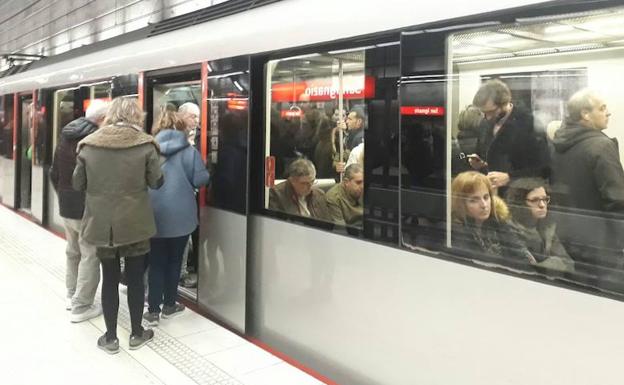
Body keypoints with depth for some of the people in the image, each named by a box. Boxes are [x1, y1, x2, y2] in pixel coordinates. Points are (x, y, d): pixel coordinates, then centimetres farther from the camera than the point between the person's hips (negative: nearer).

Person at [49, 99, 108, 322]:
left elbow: (54, 173, 15)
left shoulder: (66, 137, 9)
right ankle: (81, 307, 5)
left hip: (66, 206, 9)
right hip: (88, 208, -9)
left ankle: (72, 296, 33)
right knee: (90, 256, 0)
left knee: (73, 252, 21)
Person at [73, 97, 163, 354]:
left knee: (109, 279, 12)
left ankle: (110, 338, 22)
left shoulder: (89, 144, -3)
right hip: (135, 223, -1)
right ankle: (137, 334, 24)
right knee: (135, 278, 12)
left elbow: (78, 184, 4)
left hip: (101, 223, 1)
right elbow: (156, 182, -5)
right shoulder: (145, 144, -9)